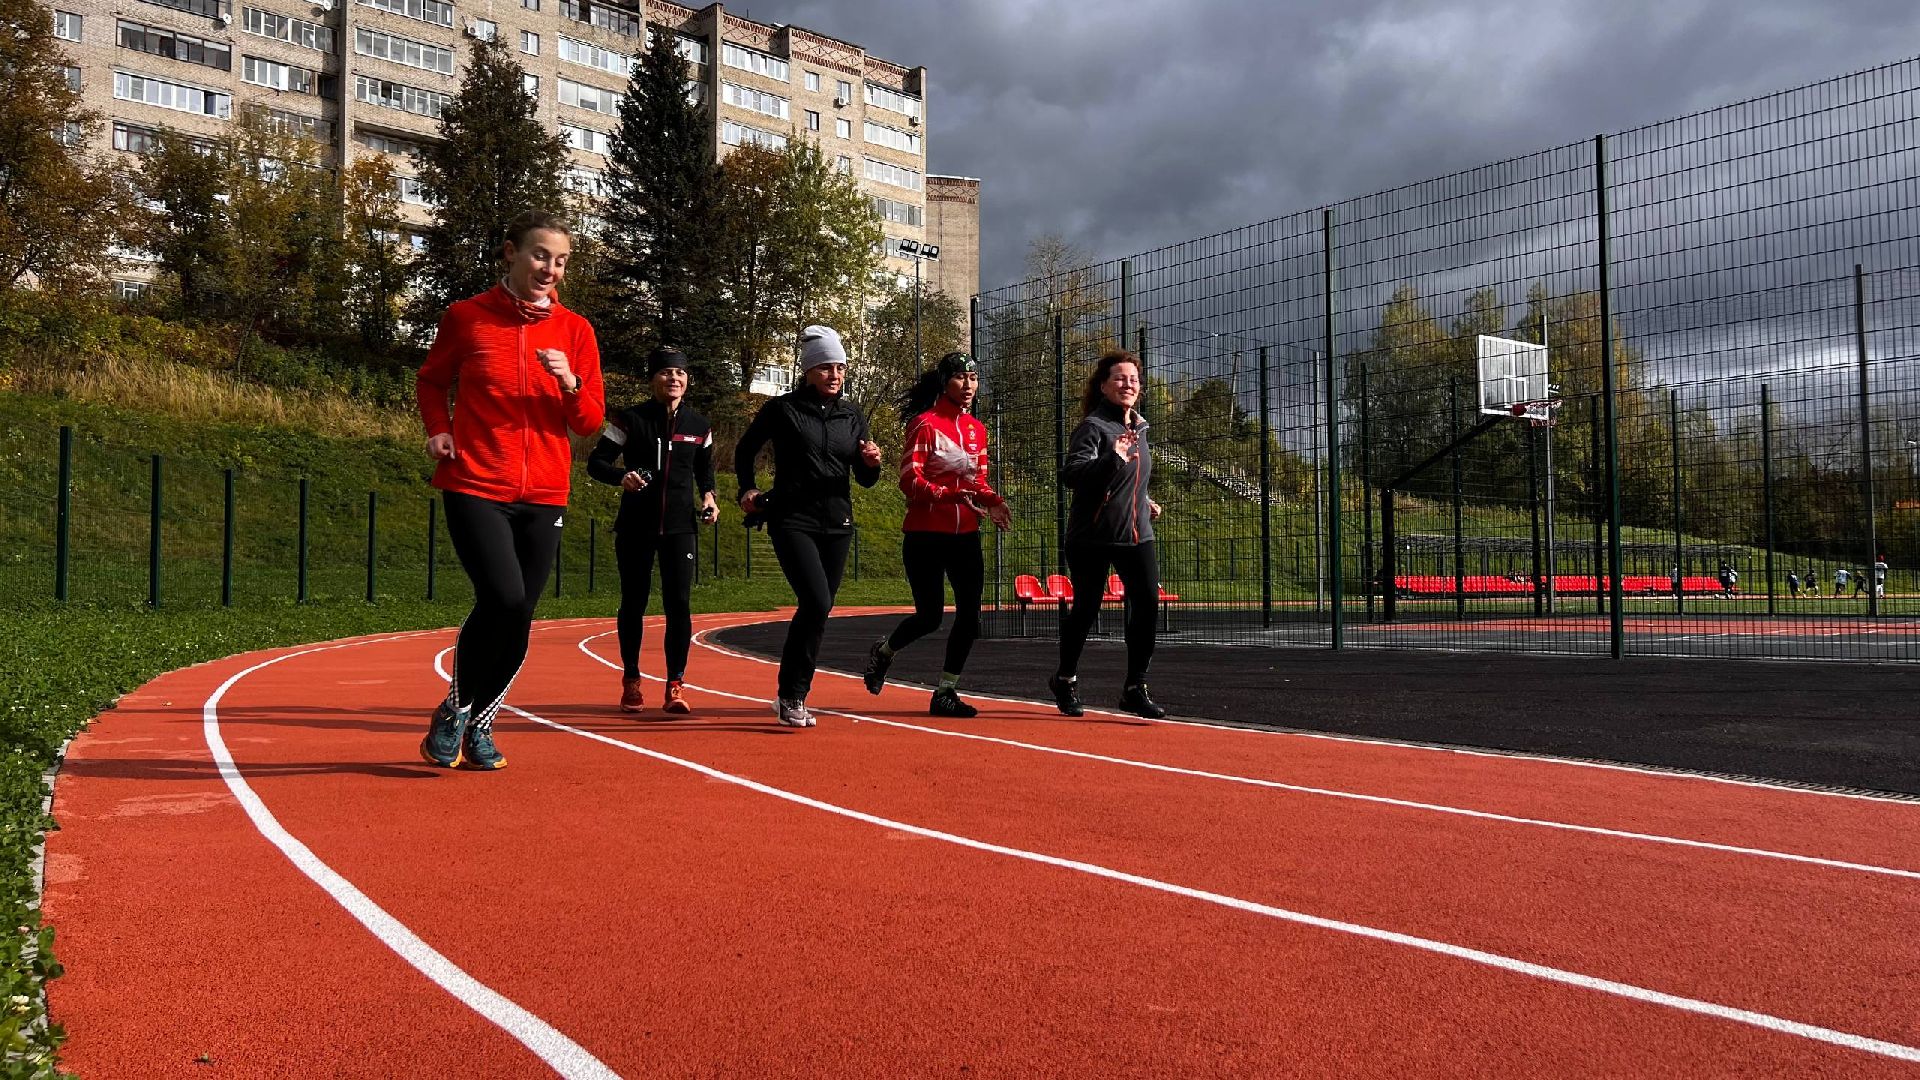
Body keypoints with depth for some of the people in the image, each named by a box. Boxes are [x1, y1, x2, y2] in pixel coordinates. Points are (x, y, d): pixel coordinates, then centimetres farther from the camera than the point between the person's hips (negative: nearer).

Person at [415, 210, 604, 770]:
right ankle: (453, 711, 5)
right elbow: (431, 381, 17)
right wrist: (438, 429, -1)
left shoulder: (575, 331, 6)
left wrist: (570, 383, -14)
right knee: (503, 598, -19)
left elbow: (591, 421, 5)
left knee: (518, 616, 5)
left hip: (543, 494, 3)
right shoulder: (466, 316, 2)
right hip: (475, 486, -3)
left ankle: (479, 723, 27)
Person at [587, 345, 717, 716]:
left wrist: (707, 496, 2)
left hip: (680, 526, 1)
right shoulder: (630, 420, -2)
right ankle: (631, 682, 22)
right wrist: (621, 476, -20)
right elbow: (595, 462, 0)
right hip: (635, 526, -1)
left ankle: (675, 685, 0)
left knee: (679, 604, -8)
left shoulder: (699, 425, 7)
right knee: (633, 604, 7)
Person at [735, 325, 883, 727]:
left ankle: (792, 696, 23)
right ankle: (791, 696, -5)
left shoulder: (852, 415, 10)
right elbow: (744, 450, 12)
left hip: (837, 524, 5)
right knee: (817, 603, -20)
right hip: (792, 520, -5)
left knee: (817, 610, 8)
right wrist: (748, 490, -2)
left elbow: (864, 479, 12)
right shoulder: (783, 409, -2)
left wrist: (871, 463, -9)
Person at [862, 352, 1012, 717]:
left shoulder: (977, 429, 13)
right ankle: (882, 652, 29)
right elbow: (910, 481, -13)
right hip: (926, 534, -6)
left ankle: (945, 692, 11)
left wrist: (992, 501, -2)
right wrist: (955, 494, -26)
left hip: (965, 534, 6)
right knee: (930, 616, -1)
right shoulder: (925, 423, -7)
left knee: (969, 614, -2)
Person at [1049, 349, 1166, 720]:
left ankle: (1134, 689, 4)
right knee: (1086, 608, 4)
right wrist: (1113, 458, -38)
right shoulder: (1093, 426, -10)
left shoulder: (1139, 428, 15)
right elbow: (1070, 475, -25)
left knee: (1148, 603, -6)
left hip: (1136, 534, 6)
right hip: (1092, 536, -6)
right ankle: (1065, 680, 26)